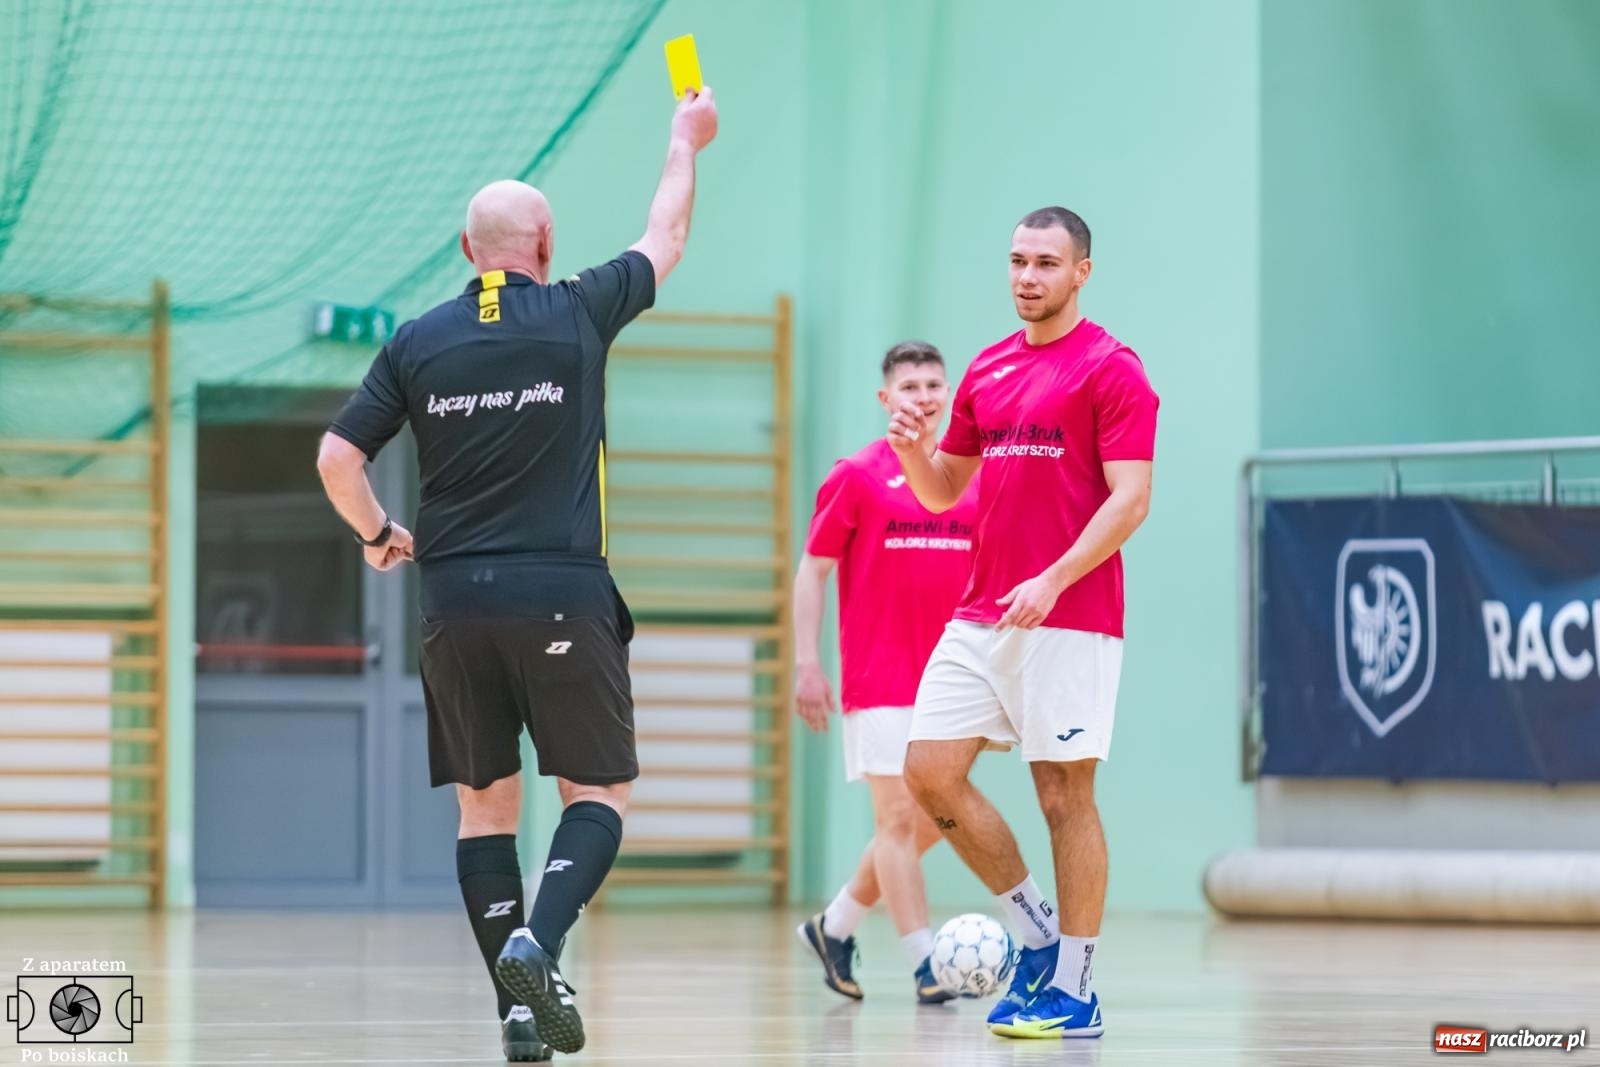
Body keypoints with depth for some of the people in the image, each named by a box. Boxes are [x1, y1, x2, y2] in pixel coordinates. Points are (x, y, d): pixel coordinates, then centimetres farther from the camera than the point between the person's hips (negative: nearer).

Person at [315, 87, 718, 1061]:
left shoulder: (418, 343, 4)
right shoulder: (577, 315, 1)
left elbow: (337, 456, 2)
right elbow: (666, 241, 18)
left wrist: (380, 535, 21)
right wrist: (687, 140, 34)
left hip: (455, 604, 2)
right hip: (564, 598, -2)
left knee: (486, 802, 11)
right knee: (600, 794, 5)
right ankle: (538, 943, -20)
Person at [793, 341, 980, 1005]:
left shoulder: (976, 478, 9)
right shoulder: (856, 476, -2)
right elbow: (812, 571, 0)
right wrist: (806, 663, -6)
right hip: (878, 680, -5)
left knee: (926, 821, 9)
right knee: (900, 817, -8)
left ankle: (835, 926, 27)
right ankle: (926, 967, -7)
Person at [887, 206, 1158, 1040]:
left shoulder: (1110, 369, -7)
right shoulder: (989, 369, 15)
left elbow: (1130, 499, -14)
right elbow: (942, 491, 21)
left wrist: (1053, 581, -23)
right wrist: (913, 448, -1)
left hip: (1069, 621, -7)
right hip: (979, 618, 7)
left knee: (1065, 797, -3)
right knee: (930, 771, 0)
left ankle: (1074, 989, 4)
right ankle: (1036, 933, 14)